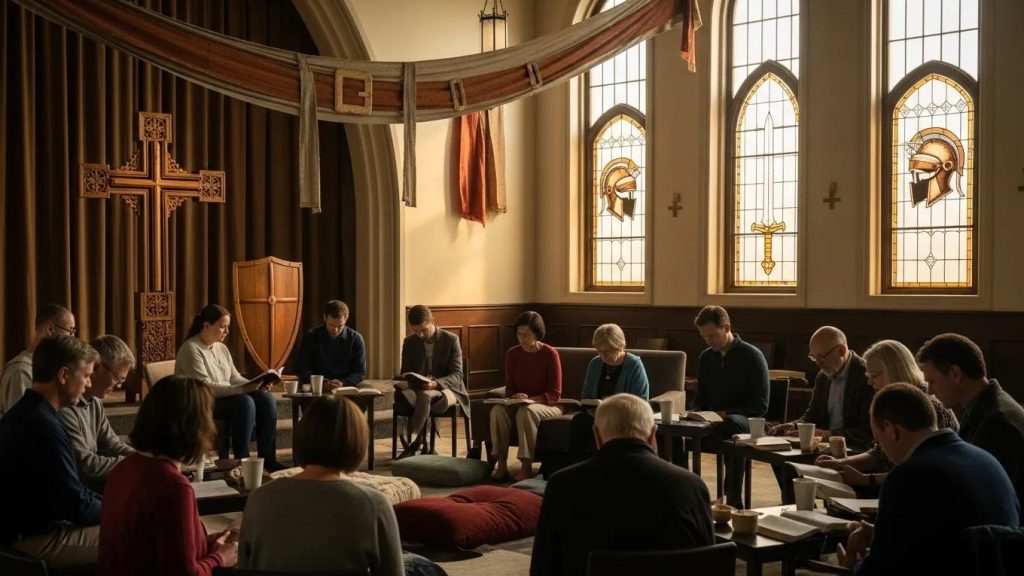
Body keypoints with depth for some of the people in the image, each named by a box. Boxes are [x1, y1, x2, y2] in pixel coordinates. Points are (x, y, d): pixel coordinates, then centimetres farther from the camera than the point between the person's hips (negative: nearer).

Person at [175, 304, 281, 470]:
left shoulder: (221, 348, 14)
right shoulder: (191, 349, -14)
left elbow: (235, 378, 14)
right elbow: (204, 387, -24)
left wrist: (255, 385, -8)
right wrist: (243, 389, -30)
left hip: (227, 398, 8)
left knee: (266, 398, -16)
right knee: (244, 402, -33)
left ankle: (267, 458, -14)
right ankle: (242, 461, -27)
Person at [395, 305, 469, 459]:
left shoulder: (451, 339, -3)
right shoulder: (409, 342, 10)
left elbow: (456, 375, -9)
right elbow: (405, 372, 13)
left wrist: (436, 383, -30)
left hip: (446, 390, -3)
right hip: (417, 389, 4)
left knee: (424, 396, -40)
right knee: (400, 393, -34)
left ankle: (411, 444, -38)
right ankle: (422, 441, -30)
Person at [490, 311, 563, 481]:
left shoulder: (550, 354, -10)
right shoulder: (512, 354, 4)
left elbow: (554, 394, -10)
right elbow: (510, 387, 11)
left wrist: (530, 399, -23)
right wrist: (513, 398, -13)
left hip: (548, 406, -4)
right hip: (519, 404, 4)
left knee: (526, 411, -37)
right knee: (498, 410, -27)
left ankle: (526, 466, -31)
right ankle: (501, 465, -27)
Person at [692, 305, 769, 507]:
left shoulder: (752, 356, -2)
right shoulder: (705, 357, 14)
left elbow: (760, 406, -6)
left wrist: (726, 414, -17)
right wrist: (697, 414, 0)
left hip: (746, 424, -4)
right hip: (713, 425, 4)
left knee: (733, 425, -41)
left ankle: (733, 499, -38)